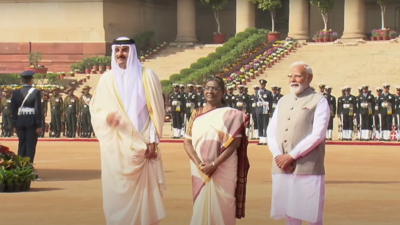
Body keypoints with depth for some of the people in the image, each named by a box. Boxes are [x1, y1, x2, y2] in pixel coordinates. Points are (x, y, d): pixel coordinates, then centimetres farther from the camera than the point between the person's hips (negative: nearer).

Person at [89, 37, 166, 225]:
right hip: (115, 147, 2)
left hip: (142, 145, -2)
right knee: (116, 192, 2)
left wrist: (153, 142, -7)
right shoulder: (106, 79, 5)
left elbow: (156, 111, -1)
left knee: (144, 192, -2)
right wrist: (106, 117, -17)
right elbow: (95, 110, 7)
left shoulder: (147, 76, 0)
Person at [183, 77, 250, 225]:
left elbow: (235, 143, -8)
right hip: (200, 171, 3)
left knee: (221, 207, 0)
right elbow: (187, 142, 4)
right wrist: (198, 164, -13)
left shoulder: (230, 115, 0)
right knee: (201, 207, 6)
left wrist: (214, 164, -15)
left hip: (223, 171, -3)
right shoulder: (196, 114, 8)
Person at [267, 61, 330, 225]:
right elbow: (271, 131, 11)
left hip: (308, 169, -5)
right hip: (282, 168, 5)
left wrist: (291, 156, -14)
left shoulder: (319, 101, -1)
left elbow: (317, 135, -11)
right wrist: (278, 156, -7)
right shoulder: (283, 101, 17)